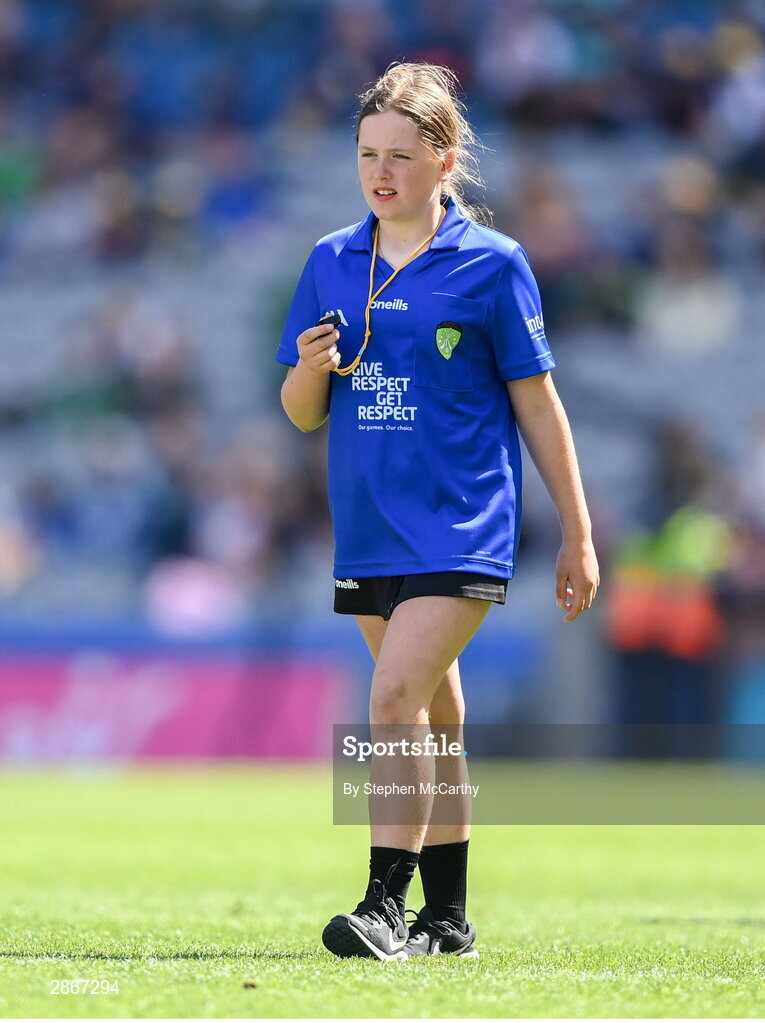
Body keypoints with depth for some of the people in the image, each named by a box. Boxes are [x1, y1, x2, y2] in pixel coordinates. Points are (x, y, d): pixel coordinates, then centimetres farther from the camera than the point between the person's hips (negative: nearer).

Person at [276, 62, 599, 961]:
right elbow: (304, 415, 12)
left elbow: (537, 406, 1)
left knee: (395, 698, -19)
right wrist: (309, 370, -12)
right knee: (432, 719, 13)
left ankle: (385, 903, -18)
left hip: (460, 531, -5)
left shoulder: (491, 264, -4)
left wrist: (577, 535, 2)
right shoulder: (331, 263, 8)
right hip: (368, 532, 5)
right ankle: (447, 920, 20)